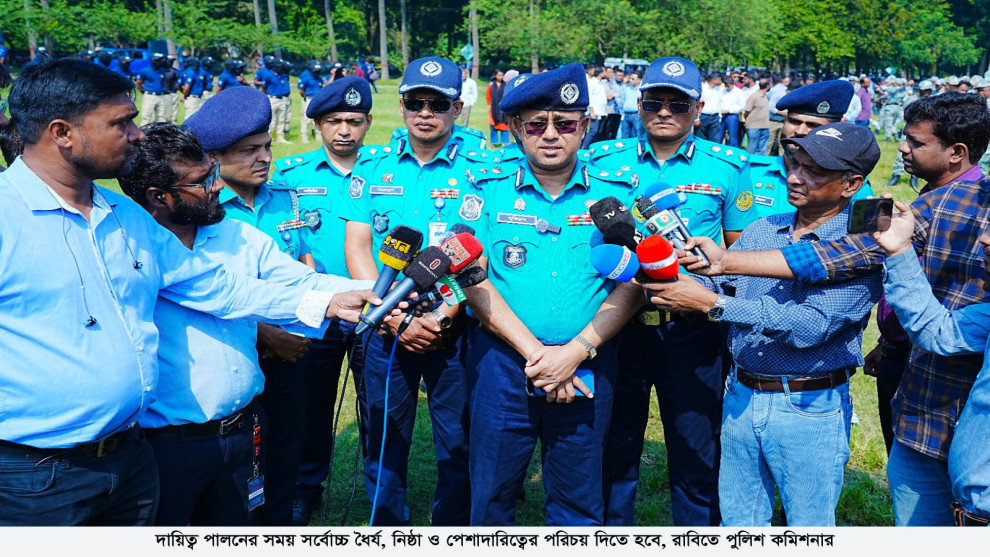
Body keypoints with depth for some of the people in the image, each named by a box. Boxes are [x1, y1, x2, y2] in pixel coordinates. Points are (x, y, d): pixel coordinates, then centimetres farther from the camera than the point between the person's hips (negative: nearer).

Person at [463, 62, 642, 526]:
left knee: (579, 505, 12)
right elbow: (473, 278, -4)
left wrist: (575, 351, -14)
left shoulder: (615, 195, 4)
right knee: (490, 497, 10)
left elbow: (633, 286, -2)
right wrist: (533, 351, -14)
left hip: (586, 367, 1)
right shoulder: (491, 192, 3)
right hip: (502, 363, 0)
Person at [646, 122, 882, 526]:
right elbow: (714, 283, 3)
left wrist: (712, 304, -28)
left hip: (809, 409, -5)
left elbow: (811, 325, -24)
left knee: (809, 525, 12)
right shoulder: (762, 230, 8)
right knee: (737, 521, 18)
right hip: (741, 396, 6)